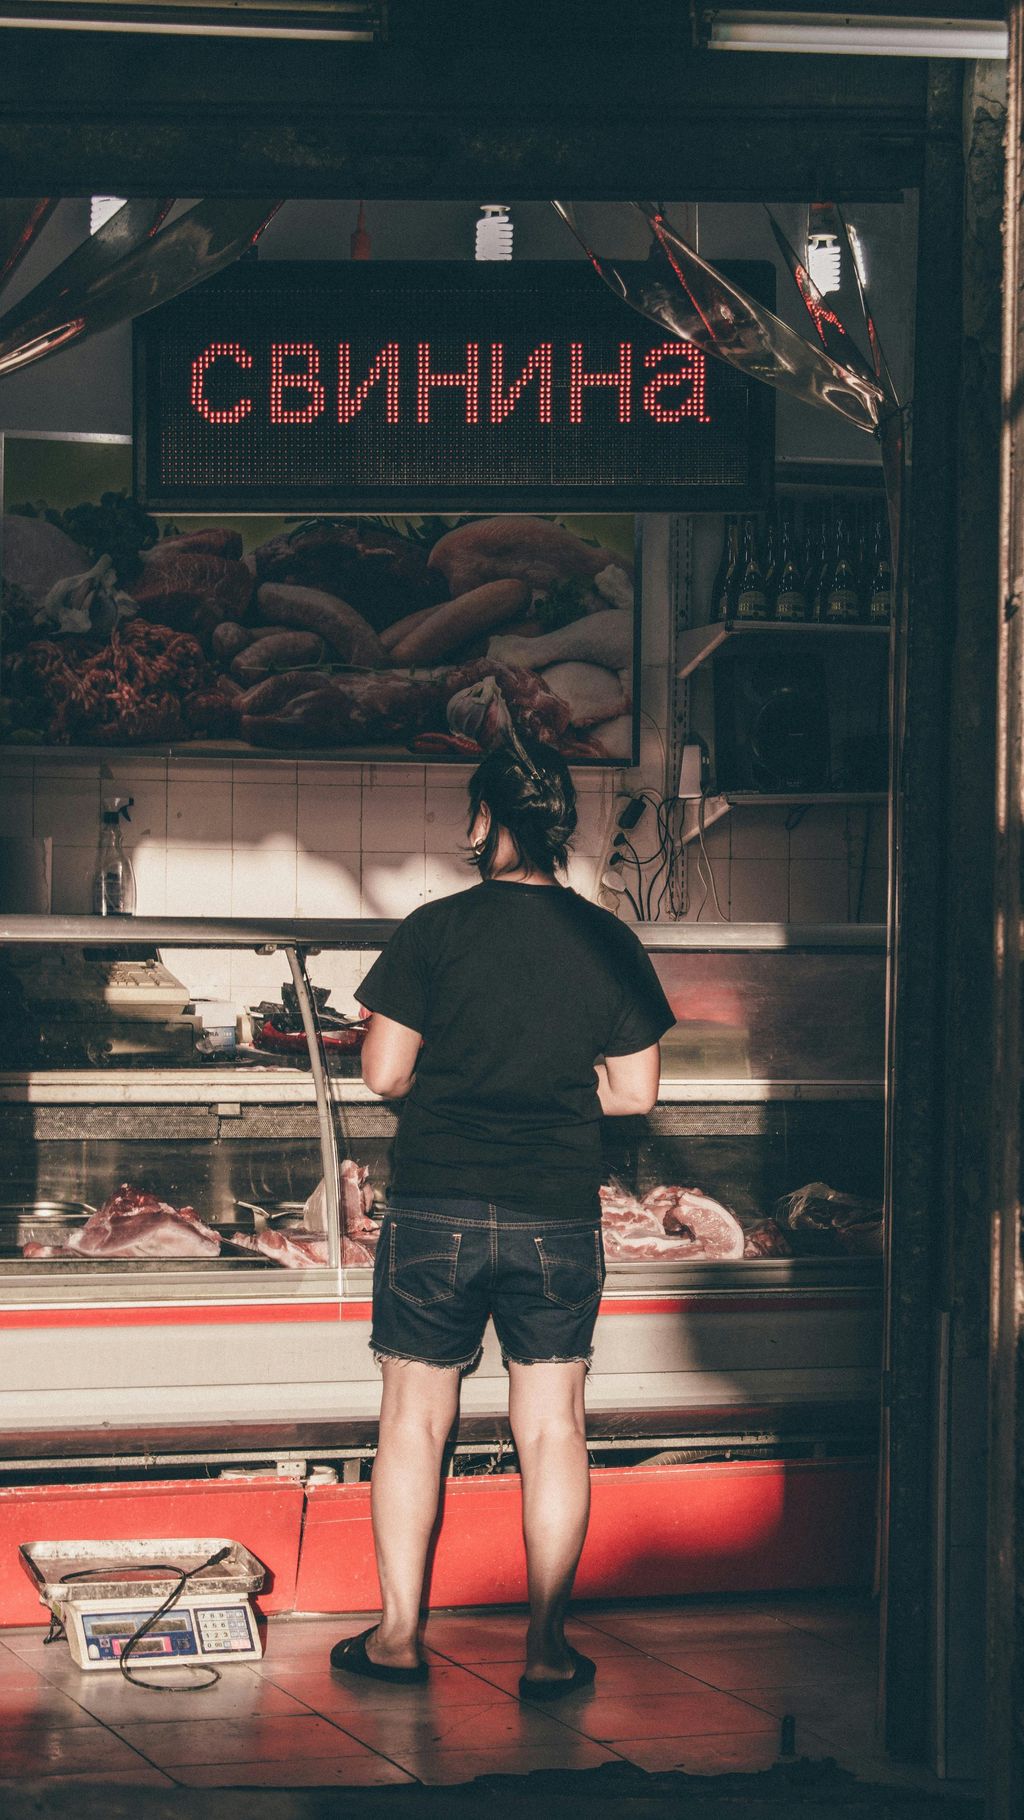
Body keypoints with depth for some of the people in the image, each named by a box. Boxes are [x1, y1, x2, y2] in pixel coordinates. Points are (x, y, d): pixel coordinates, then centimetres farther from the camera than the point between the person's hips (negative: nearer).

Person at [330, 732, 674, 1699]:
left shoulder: (434, 929, -7)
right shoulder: (609, 942, 0)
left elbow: (384, 1071, -7)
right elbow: (635, 1091, 3)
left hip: (436, 1209, -1)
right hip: (558, 1216, 2)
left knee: (415, 1415, 10)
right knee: (552, 1426, 7)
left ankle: (397, 1631, 12)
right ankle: (546, 1647, 6)